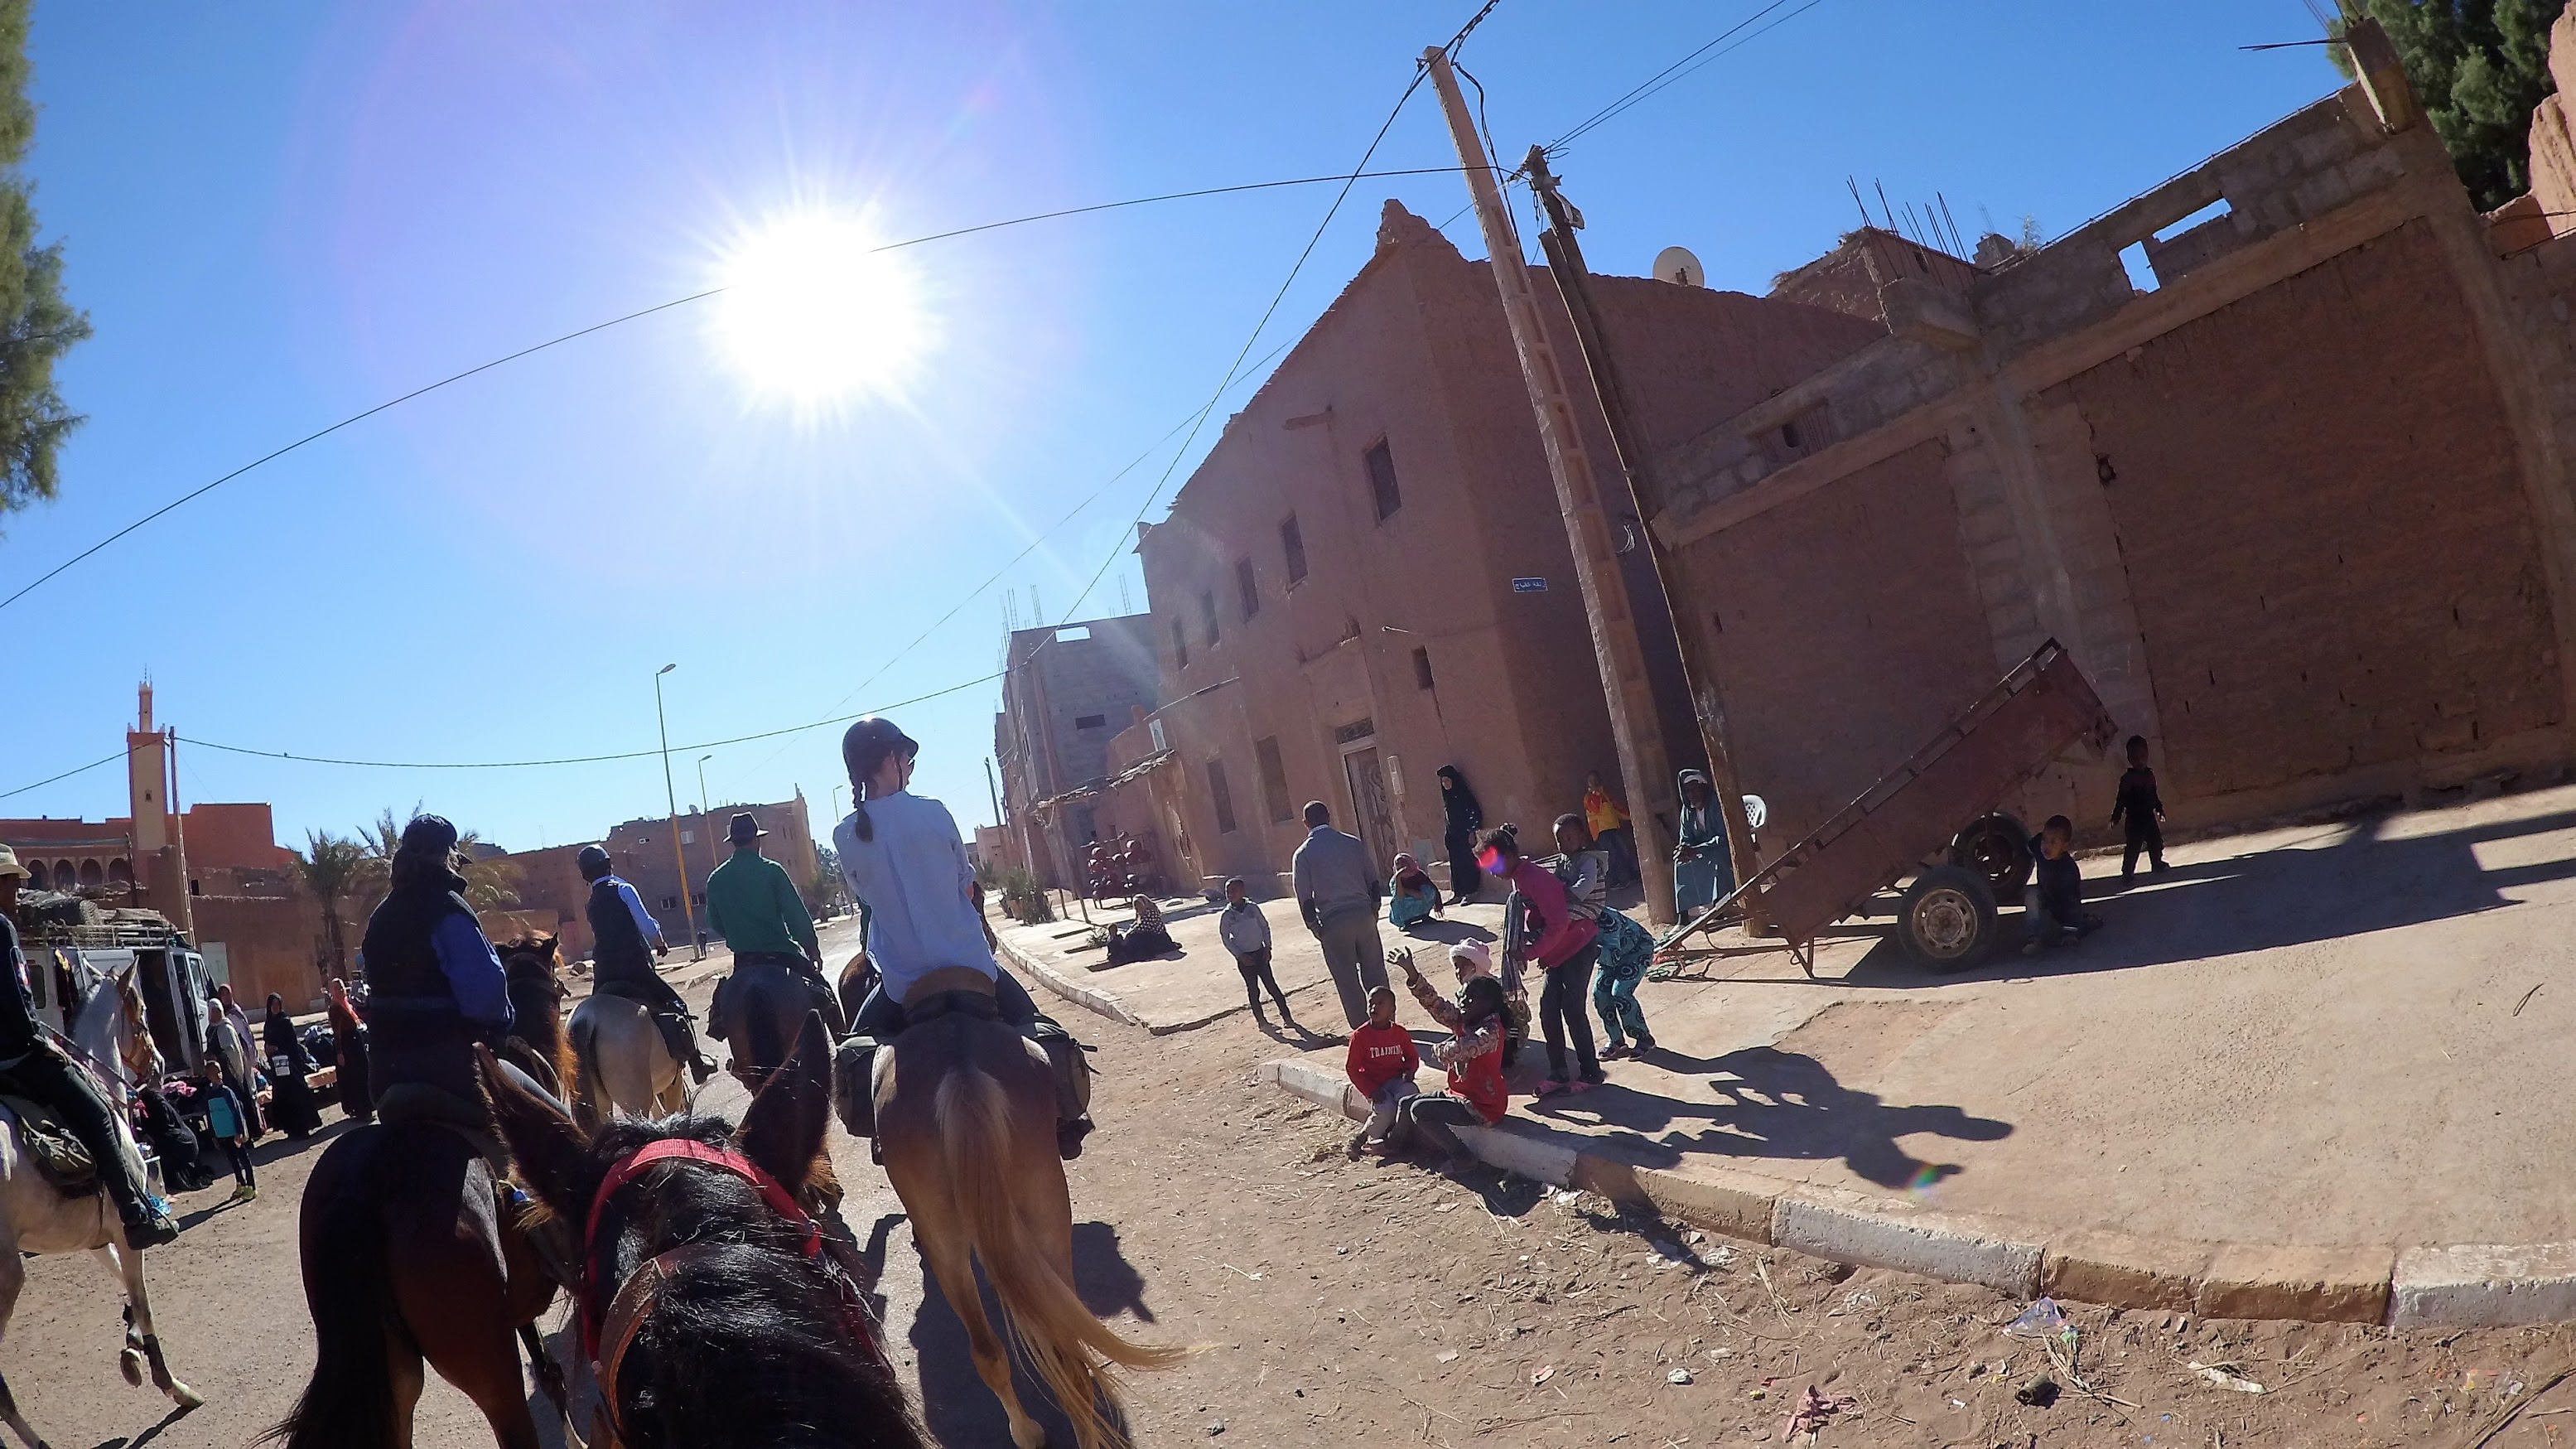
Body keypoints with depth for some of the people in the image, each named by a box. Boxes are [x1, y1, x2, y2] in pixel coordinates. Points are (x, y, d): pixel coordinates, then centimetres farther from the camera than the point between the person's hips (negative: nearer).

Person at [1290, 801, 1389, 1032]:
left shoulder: (1303, 854, -4)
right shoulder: (1354, 843, 4)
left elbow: (1305, 897, -5)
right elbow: (1373, 881, 6)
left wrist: (1315, 928, 3)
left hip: (1333, 922, -3)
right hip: (1363, 915, 3)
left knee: (1347, 979, 7)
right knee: (1374, 971, 14)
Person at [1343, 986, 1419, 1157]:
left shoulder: (1400, 1033, 2)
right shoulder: (1360, 1035, -8)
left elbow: (1413, 1057, 16)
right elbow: (1351, 1068, -5)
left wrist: (1410, 1071, -9)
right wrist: (1371, 1091, -15)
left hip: (1397, 1080, 3)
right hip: (1375, 1085, -3)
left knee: (1410, 1096, -30)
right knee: (1386, 1109, -31)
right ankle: (1363, 1136, -3)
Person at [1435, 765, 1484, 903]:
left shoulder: (1464, 795, -9)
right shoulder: (1448, 797, 12)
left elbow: (1475, 813, -13)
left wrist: (1472, 832, -16)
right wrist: (1447, 835, 14)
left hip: (1465, 835, -7)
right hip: (1453, 837, 7)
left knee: (1468, 863, -4)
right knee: (1456, 864, 7)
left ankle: (1470, 892, 1)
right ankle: (1458, 893, 10)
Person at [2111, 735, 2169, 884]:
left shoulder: (2150, 774, 4)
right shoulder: (2128, 778, -14)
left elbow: (2153, 795, 17)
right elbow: (2122, 799, -14)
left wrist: (2160, 809, 24)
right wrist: (2116, 816, -16)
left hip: (2149, 817, 6)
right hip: (2134, 820, -6)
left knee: (2156, 842, 17)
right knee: (2133, 847, -8)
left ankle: (2158, 864, 39)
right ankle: (2127, 874, -4)